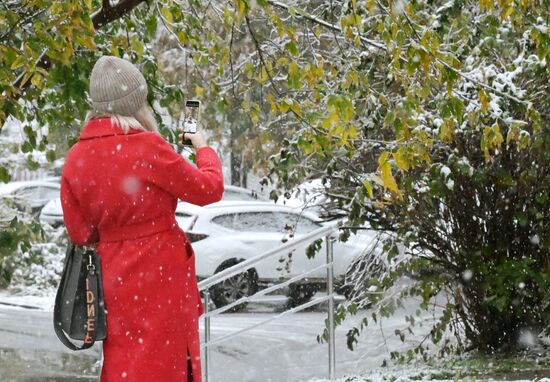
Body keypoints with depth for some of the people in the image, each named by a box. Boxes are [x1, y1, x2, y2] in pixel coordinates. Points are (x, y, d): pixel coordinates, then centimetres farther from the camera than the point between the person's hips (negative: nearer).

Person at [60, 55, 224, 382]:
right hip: (160, 276, -5)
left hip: (114, 278, 5)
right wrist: (204, 149, 10)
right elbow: (209, 189, -7)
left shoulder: (76, 159, -2)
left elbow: (79, 232, 5)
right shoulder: (147, 148, -17)